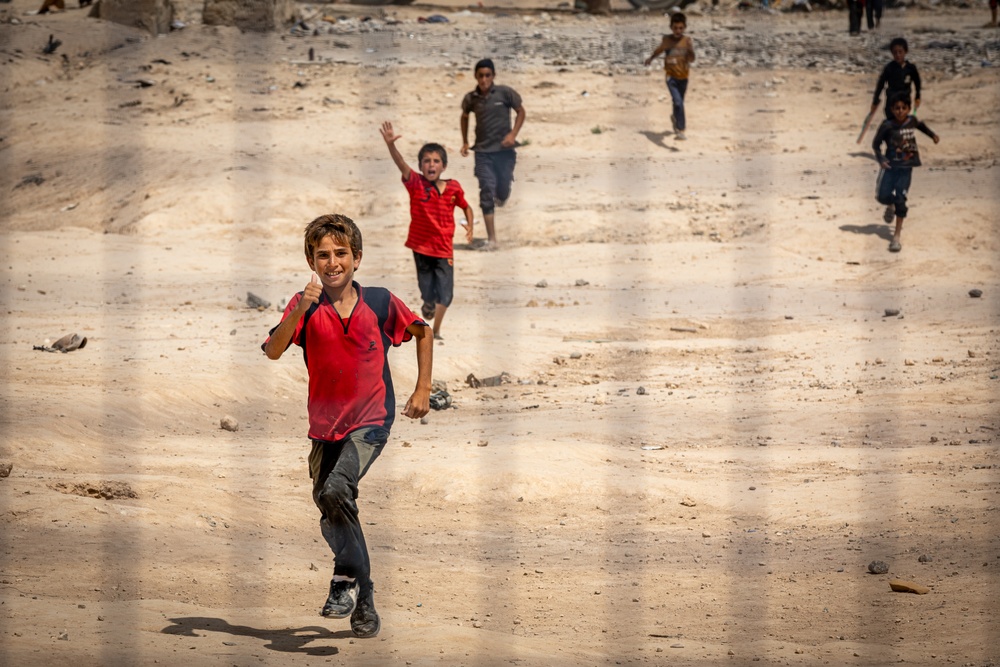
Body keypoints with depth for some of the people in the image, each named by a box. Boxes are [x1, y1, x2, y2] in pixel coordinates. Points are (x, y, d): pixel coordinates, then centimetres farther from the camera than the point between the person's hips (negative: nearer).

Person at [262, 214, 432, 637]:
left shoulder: (380, 302, -5)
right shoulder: (306, 306, -5)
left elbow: (422, 332, 13)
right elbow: (273, 352, -20)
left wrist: (423, 388, 8)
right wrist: (301, 308, -33)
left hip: (371, 420, -3)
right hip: (325, 425, 3)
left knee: (335, 491, -26)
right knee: (332, 521, 10)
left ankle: (348, 575, -7)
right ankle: (363, 600, 28)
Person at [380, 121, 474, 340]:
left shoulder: (453, 187, -3)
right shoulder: (416, 184, -11)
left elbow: (466, 206, 16)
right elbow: (401, 164, -29)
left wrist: (469, 225, -3)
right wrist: (391, 145, -47)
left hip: (444, 249, 1)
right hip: (421, 246, -1)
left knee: (445, 293, -4)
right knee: (427, 292, 9)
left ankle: (436, 330, 12)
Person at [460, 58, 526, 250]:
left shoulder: (505, 93, -7)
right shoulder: (471, 99, 0)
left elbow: (521, 112, 4)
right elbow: (465, 116, 20)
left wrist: (513, 134, -9)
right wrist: (465, 142, 15)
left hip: (504, 149, -1)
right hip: (483, 151, 1)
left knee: (503, 190, 6)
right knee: (486, 193, -7)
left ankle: (501, 195, 48)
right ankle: (491, 239, -5)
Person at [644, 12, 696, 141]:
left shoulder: (687, 41, -12)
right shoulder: (667, 39, -7)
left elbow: (692, 59, -22)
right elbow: (660, 49, 16)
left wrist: (690, 50, -41)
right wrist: (651, 58, 29)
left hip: (683, 77, 1)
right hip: (671, 76, -1)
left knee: (680, 102, 19)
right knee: (678, 102, -19)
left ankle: (675, 118, 51)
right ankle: (680, 130, -19)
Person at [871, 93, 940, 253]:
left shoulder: (911, 121, -2)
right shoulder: (887, 126, -13)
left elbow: (919, 124, 23)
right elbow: (876, 143, -5)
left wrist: (932, 135, 21)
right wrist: (881, 159, -17)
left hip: (906, 167, 1)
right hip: (890, 165, -1)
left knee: (900, 199, -2)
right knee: (883, 196, -7)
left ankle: (897, 236, 4)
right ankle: (891, 206, 33)